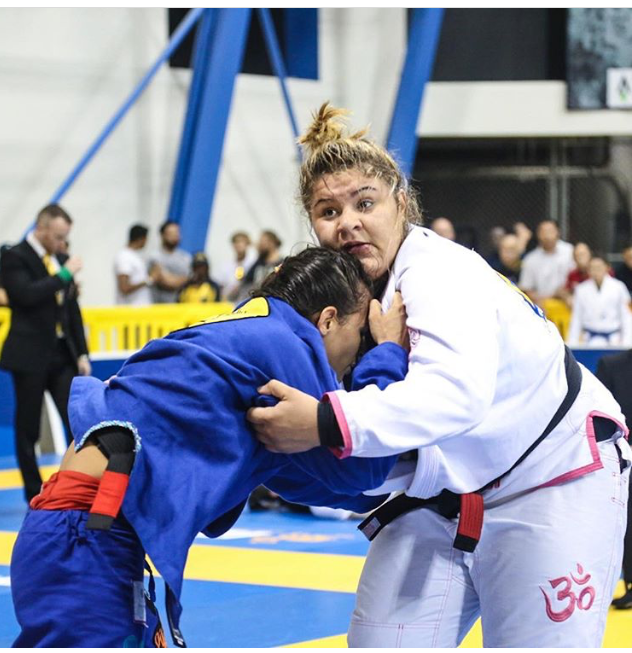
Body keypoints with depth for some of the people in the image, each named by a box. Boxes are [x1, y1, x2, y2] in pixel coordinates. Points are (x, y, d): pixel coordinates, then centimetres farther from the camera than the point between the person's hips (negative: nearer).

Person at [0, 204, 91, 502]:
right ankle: (35, 494, 12)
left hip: (62, 355, 5)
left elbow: (73, 310, 14)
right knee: (27, 430, 4)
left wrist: (82, 354, 9)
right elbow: (27, 294, -23)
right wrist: (64, 275, -17)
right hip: (30, 356, -5)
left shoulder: (60, 260, 12)